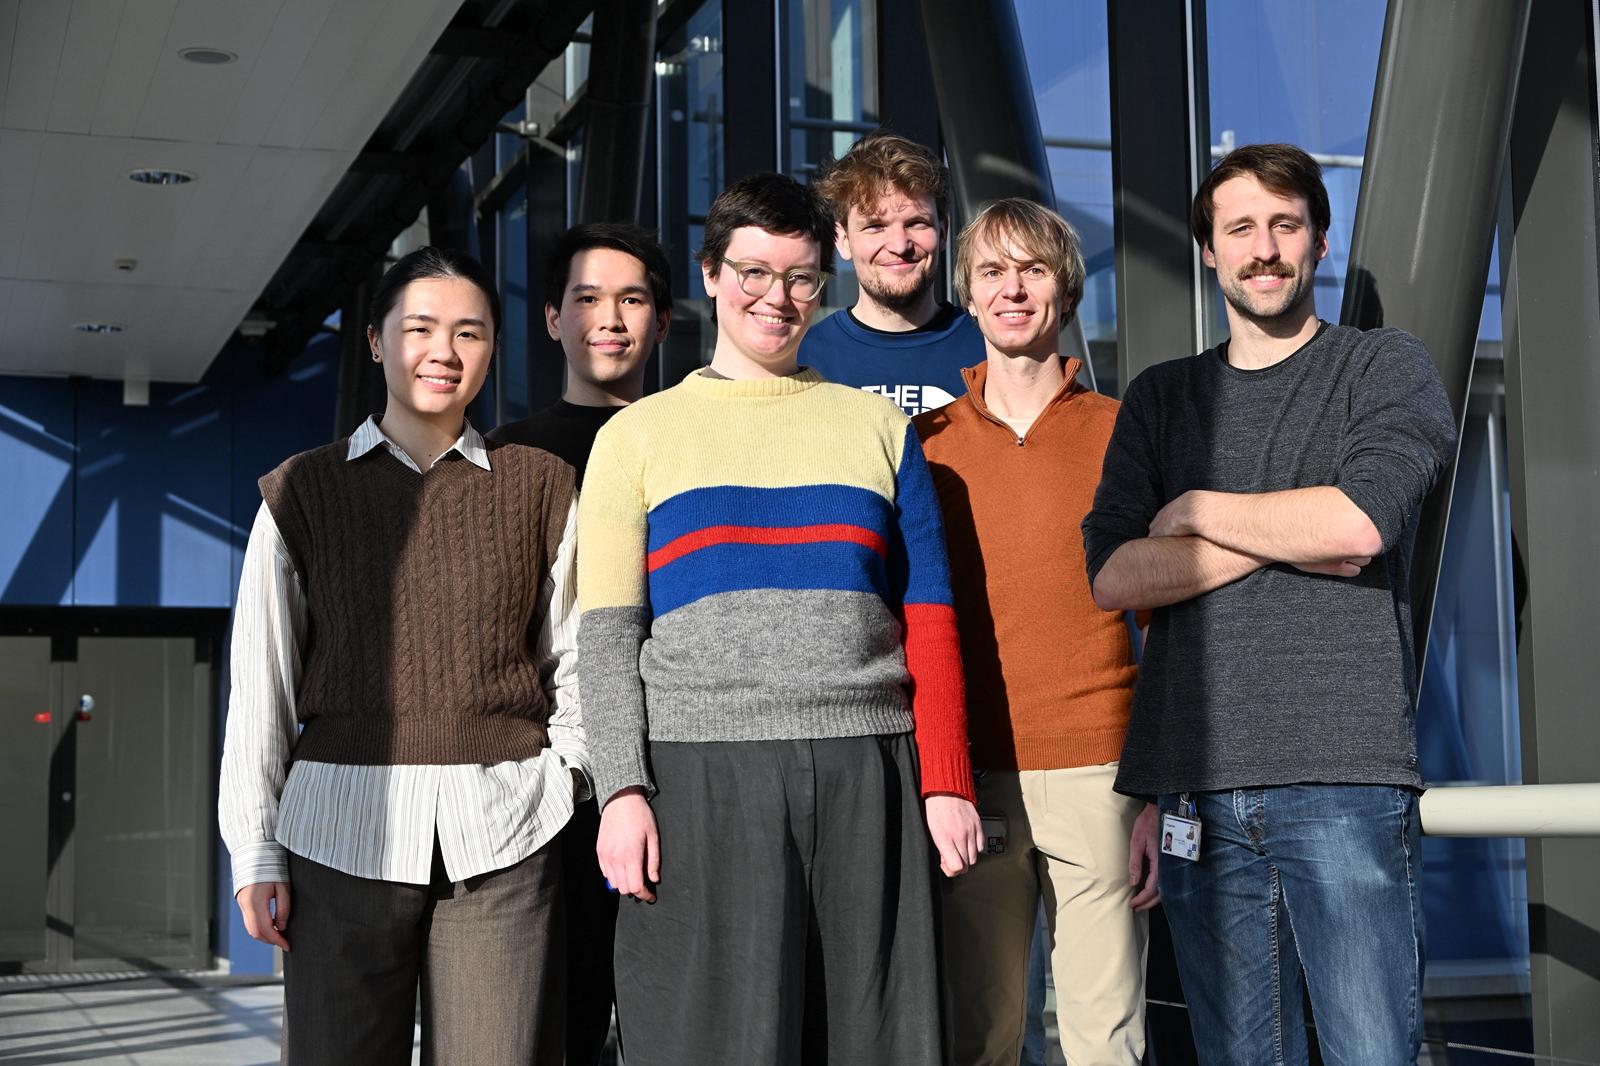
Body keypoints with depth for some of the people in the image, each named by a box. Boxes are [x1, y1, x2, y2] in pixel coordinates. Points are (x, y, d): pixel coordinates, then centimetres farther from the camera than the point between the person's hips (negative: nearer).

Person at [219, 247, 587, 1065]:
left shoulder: (540, 487, 11)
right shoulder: (305, 490, 10)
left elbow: (570, 660, 13)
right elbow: (261, 681, 8)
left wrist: (566, 780, 1)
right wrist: (256, 851, 4)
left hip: (504, 837, 0)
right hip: (344, 824, 0)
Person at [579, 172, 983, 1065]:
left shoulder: (878, 426, 15)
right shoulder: (639, 436, 11)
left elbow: (930, 621, 9)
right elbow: (608, 631, 5)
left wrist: (946, 782, -1)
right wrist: (622, 790, -7)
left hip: (866, 783, 1)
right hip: (701, 780, -1)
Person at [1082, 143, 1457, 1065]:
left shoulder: (1387, 368, 9)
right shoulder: (1161, 398, 19)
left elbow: (1359, 521, -11)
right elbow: (1113, 574, 4)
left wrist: (1198, 512, 2)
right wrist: (1290, 535, -4)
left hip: (1344, 778, -3)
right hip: (1200, 786, 3)